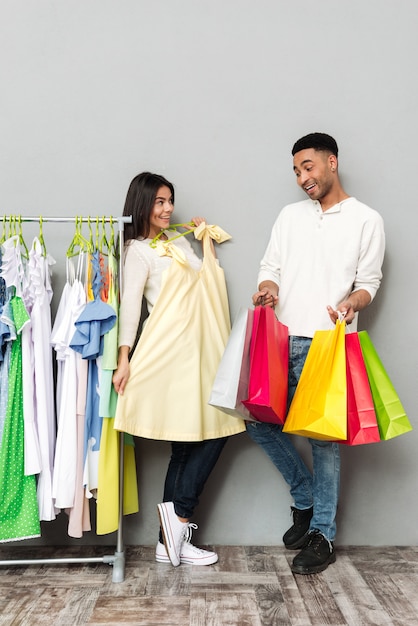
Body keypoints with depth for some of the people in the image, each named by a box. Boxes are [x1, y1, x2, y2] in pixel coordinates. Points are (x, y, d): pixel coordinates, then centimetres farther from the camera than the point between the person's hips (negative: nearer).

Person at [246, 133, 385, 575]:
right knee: (259, 422, 2)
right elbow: (270, 267, 13)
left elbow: (369, 282, 2)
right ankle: (305, 497, 26)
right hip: (282, 340, 5)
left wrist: (351, 303, -20)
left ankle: (322, 535, 16)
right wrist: (267, 290, -9)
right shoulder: (290, 215, 16)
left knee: (324, 436, 0)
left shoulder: (366, 220, 4)